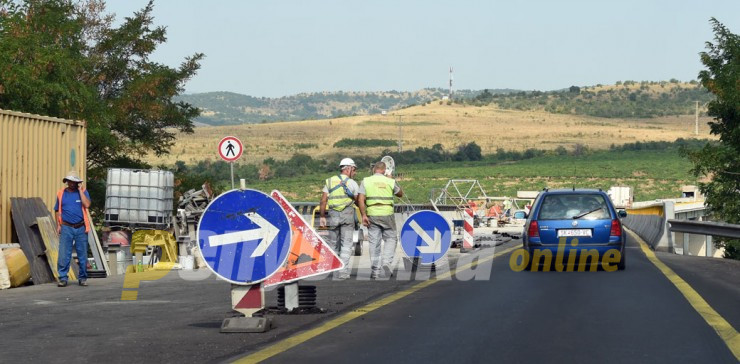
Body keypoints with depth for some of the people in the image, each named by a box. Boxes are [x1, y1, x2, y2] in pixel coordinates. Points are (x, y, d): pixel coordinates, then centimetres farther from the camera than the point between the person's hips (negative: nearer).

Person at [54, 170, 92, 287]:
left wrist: (80, 191, -8)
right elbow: (57, 211, 13)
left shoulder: (83, 192, 6)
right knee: (64, 254, -6)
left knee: (82, 254, 5)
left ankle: (82, 278, 14)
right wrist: (58, 225, 4)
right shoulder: (61, 194, 9)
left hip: (81, 228, 0)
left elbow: (87, 205, -12)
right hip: (66, 228, 0)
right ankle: (63, 278, -2)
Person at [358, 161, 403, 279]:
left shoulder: (366, 181, 2)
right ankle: (387, 261, -8)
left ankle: (375, 270, 6)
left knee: (374, 242, 6)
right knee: (391, 238, 13)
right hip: (387, 214, -1)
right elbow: (400, 194, 19)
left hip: (372, 215, 1)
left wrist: (363, 215, -5)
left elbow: (360, 199, -7)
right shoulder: (390, 181, 2)